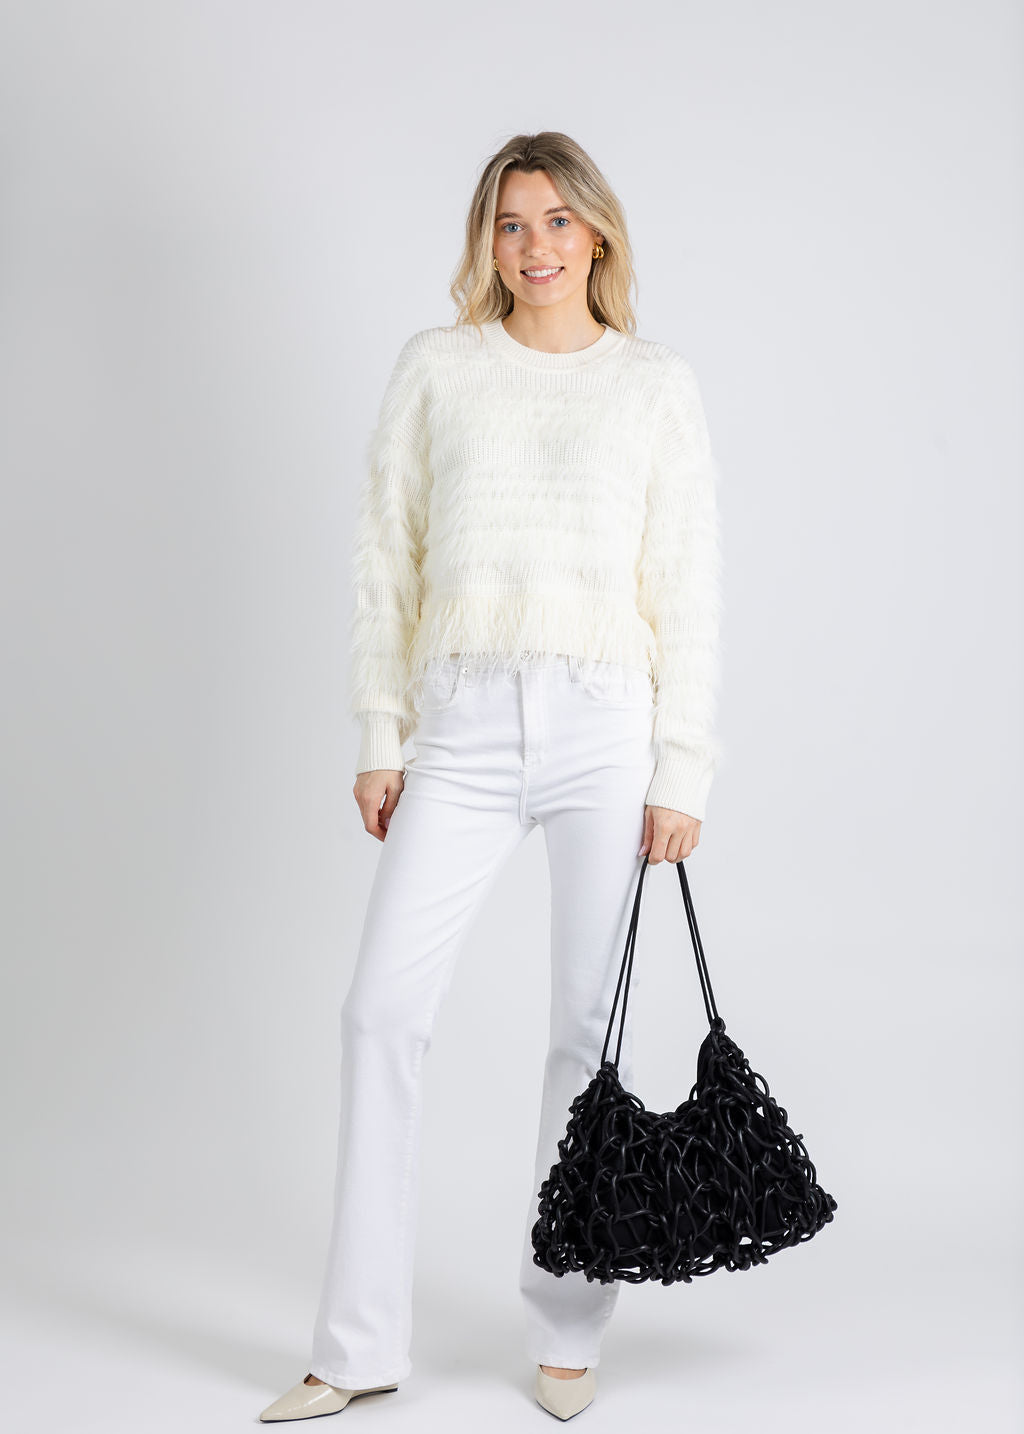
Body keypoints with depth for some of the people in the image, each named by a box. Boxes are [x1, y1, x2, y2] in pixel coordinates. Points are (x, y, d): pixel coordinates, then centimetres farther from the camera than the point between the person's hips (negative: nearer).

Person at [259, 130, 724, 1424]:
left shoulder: (658, 382, 8)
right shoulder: (436, 366, 10)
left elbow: (688, 588, 4)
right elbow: (387, 556, 9)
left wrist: (682, 775, -2)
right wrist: (378, 736, 4)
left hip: (605, 727, -1)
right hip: (464, 728, 1)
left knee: (590, 1028, 3)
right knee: (382, 1010, -4)